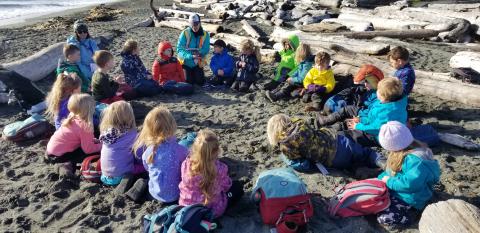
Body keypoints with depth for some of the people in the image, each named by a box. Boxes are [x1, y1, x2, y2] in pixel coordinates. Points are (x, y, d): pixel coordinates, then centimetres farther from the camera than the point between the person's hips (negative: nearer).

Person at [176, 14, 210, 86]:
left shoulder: (205, 34, -9)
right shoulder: (185, 33, -14)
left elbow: (206, 49, -11)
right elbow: (180, 49, -18)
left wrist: (199, 52, -33)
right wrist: (191, 56, -33)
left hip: (198, 63, 2)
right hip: (186, 62, -1)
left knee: (200, 82, 0)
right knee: (189, 82, -7)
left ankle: (195, 74, 33)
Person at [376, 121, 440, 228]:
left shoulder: (416, 160, -31)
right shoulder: (407, 150, 1)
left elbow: (410, 184, -39)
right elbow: (391, 171, 14)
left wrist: (389, 181, -25)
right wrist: (381, 178, 3)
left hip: (410, 198, -10)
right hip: (396, 189, 10)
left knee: (384, 217, -24)